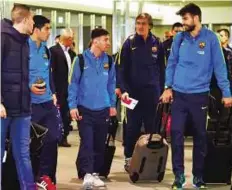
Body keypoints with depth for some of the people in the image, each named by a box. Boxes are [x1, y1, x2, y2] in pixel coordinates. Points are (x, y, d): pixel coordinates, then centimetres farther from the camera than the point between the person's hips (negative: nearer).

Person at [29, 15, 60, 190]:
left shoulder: (45, 50, 13)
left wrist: (53, 93, 12)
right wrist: (29, 87, -23)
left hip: (47, 102, 7)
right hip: (31, 103, -7)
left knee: (52, 139, 5)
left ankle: (45, 176, 16)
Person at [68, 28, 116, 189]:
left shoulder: (109, 61, 3)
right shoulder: (81, 59, -7)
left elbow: (111, 84, 10)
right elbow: (74, 83, -5)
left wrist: (112, 104, 8)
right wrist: (73, 105, -9)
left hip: (103, 109, 4)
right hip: (85, 109, -4)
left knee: (100, 144, 9)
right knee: (87, 143, -8)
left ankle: (95, 173, 19)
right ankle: (87, 174, -7)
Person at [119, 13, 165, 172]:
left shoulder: (157, 43, 4)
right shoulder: (130, 43, -1)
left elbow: (162, 69, 8)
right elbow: (123, 69, -2)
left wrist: (162, 90, 3)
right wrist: (124, 89, -11)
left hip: (152, 91, 1)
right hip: (134, 91, -1)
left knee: (152, 126, 6)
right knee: (133, 126, 5)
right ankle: (129, 158, 15)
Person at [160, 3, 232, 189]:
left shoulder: (210, 38, -6)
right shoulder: (179, 38, 3)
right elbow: (172, 63, 8)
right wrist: (168, 87, 1)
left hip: (199, 95, -2)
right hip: (178, 94, 2)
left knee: (200, 135, 9)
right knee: (176, 133, 0)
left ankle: (198, 175, 22)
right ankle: (179, 174, 10)